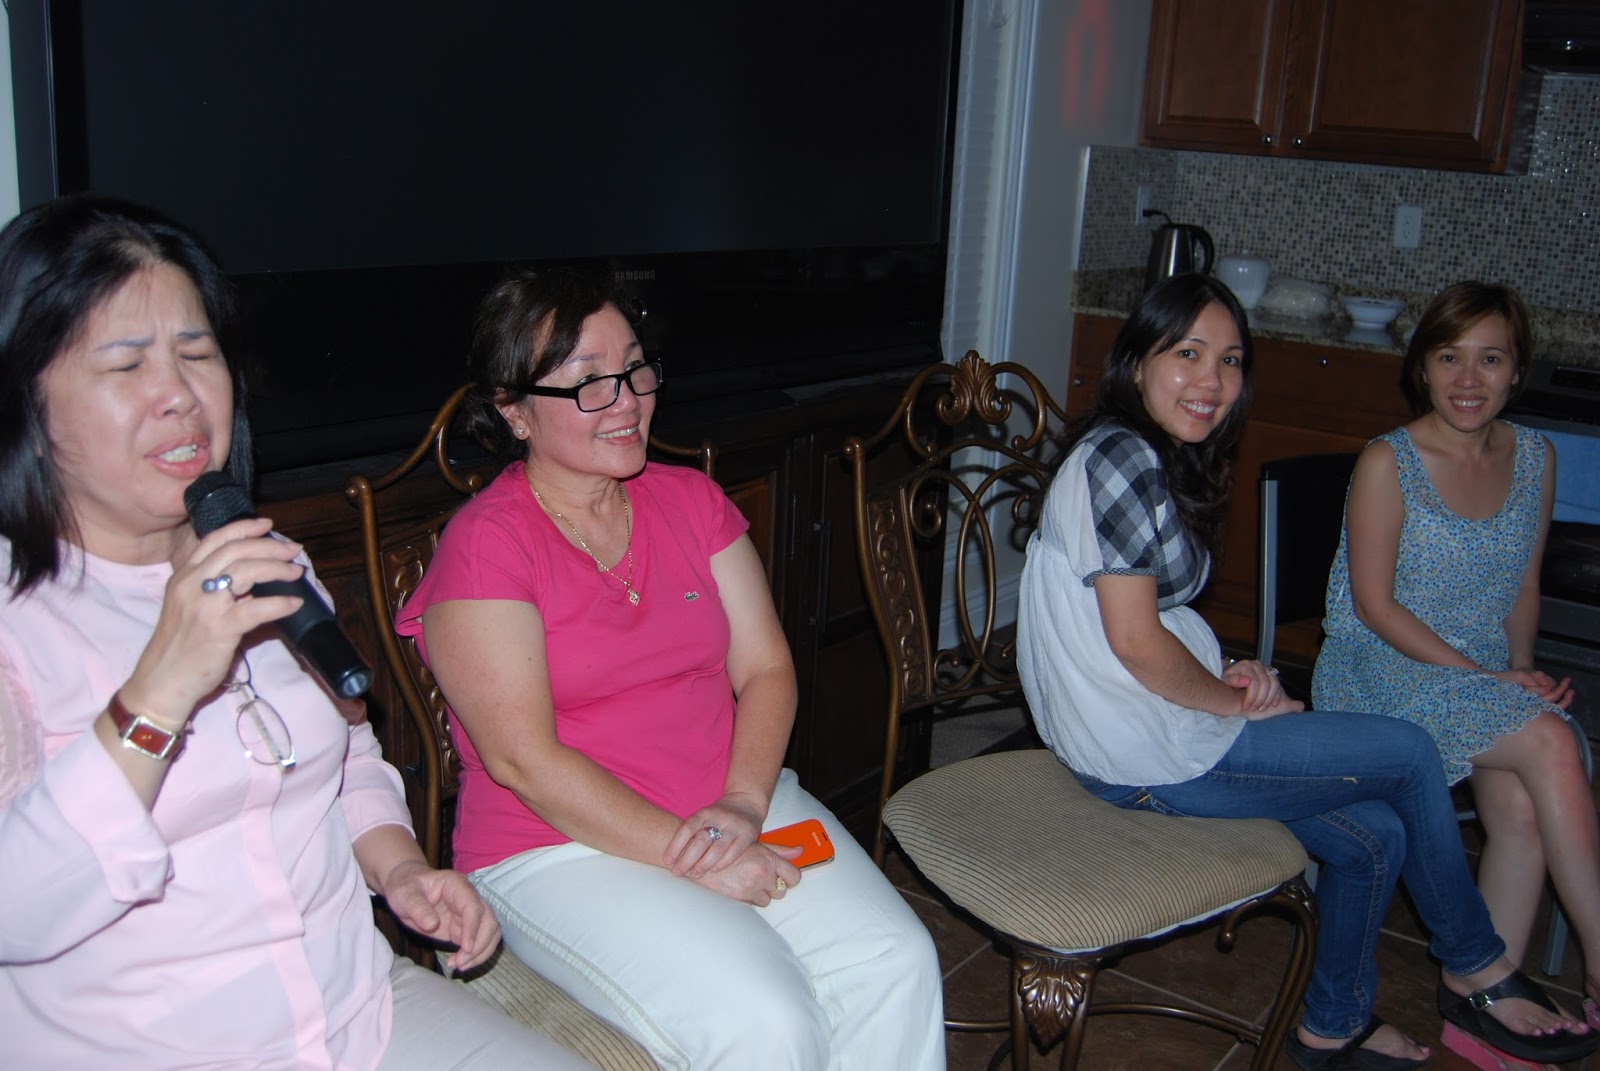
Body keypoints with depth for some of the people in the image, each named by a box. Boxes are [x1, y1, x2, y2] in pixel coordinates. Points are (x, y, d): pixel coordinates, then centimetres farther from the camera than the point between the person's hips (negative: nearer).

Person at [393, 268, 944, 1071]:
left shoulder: (693, 500, 8)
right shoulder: (484, 544, -10)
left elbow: (765, 669, 5)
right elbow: (523, 758, -15)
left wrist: (743, 803, -14)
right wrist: (692, 858, -18)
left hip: (734, 807, 5)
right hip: (560, 845, -5)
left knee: (896, 965, -16)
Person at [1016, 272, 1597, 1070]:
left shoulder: (1166, 459, 13)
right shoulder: (1122, 459, -19)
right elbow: (1136, 643, -22)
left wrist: (1228, 672, 0)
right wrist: (1236, 699, -8)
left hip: (1147, 728, 9)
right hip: (1148, 757, -9)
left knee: (1375, 835, 10)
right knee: (1410, 752, 0)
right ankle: (1475, 966, 22)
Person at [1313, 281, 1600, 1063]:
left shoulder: (1535, 458, 9)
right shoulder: (1388, 463, -9)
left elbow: (1524, 587, 17)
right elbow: (1375, 604, -10)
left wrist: (1521, 668, 0)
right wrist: (1484, 677, -16)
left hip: (1489, 679, 5)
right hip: (1382, 671, -4)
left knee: (1521, 806, -27)